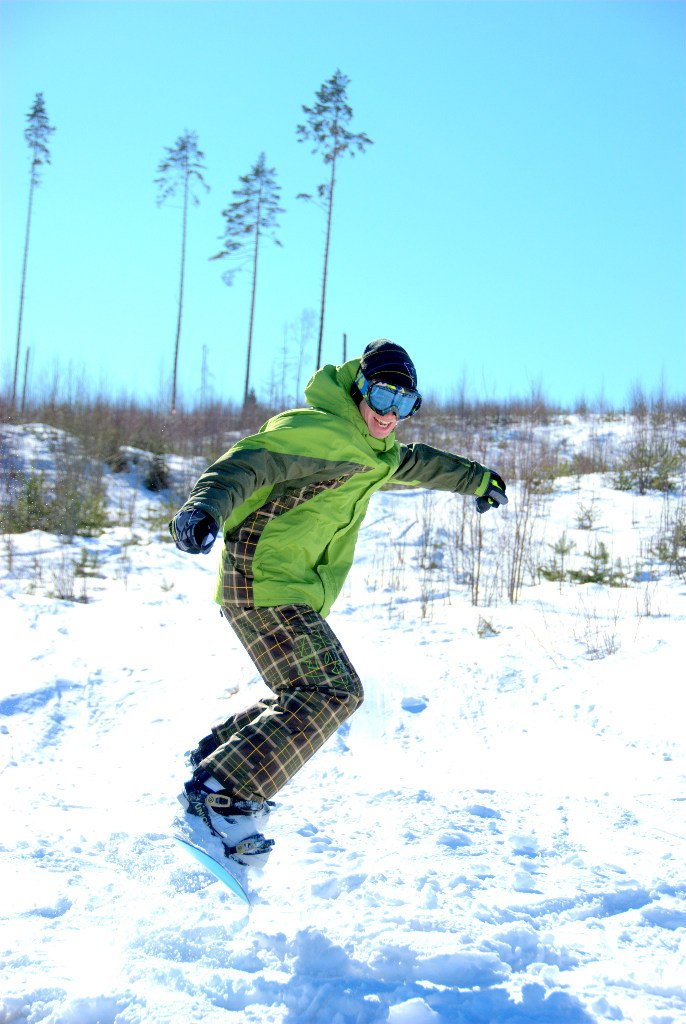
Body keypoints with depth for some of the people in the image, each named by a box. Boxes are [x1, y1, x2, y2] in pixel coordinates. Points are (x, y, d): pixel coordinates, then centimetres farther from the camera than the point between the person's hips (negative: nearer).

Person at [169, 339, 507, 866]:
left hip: (295, 590, 10)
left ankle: (215, 757, 25)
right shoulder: (316, 430, -13)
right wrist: (205, 508, -43)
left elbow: (416, 463, 37)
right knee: (332, 689, -19)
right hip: (266, 580, -10)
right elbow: (246, 463, -25)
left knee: (311, 694, 15)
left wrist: (479, 478, 48)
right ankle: (222, 796, -21)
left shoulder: (369, 450, 18)